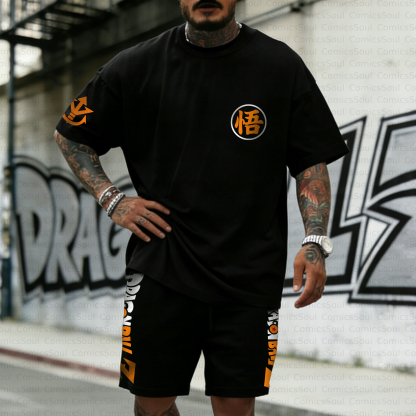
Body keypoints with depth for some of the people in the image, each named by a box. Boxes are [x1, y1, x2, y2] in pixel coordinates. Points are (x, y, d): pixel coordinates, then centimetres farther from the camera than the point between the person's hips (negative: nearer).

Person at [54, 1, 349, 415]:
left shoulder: (282, 66, 2)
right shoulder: (136, 66, 4)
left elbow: (311, 162, 5)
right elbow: (70, 136, 16)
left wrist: (315, 243, -8)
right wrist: (111, 200, 3)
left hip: (249, 275, 0)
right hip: (161, 271, 1)